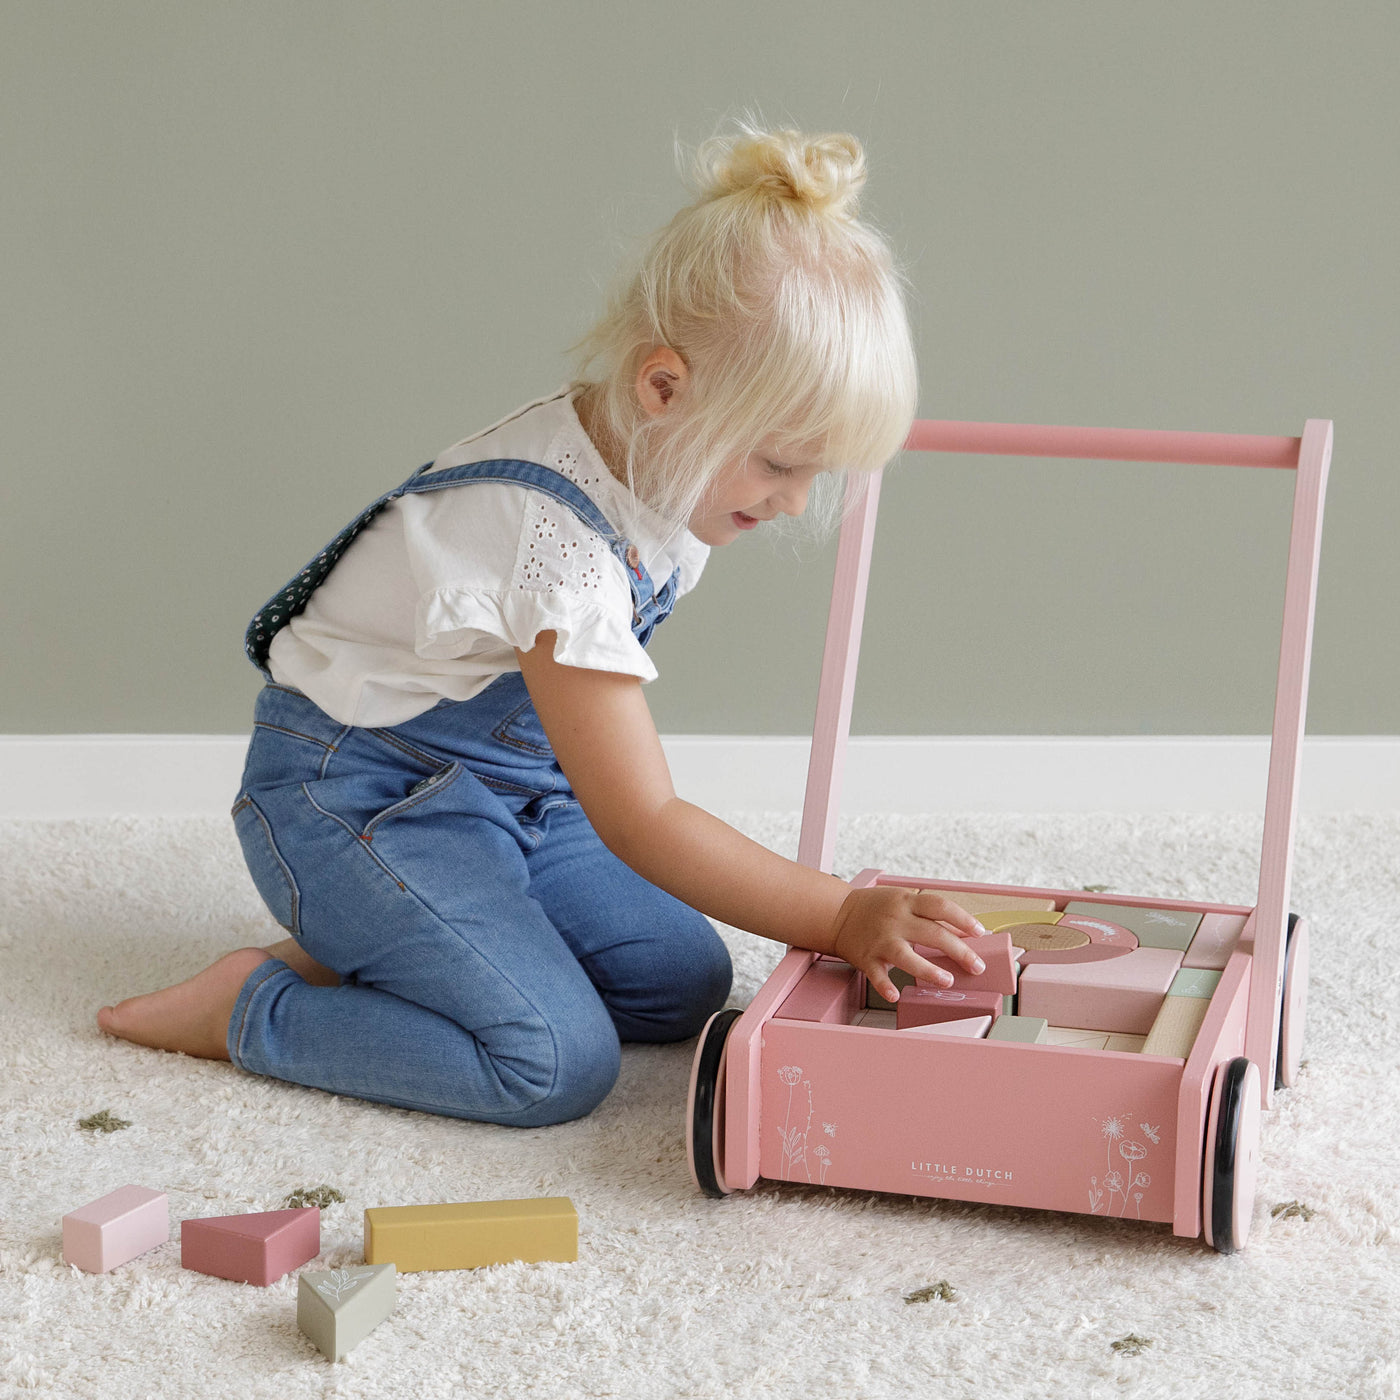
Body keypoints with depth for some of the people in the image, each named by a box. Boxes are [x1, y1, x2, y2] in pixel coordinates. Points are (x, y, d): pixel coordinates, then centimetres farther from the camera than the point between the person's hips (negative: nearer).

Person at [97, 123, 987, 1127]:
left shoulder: (654, 460, -5)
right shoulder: (555, 536, -33)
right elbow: (639, 822, -28)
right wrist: (842, 919, -27)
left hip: (501, 779, 10)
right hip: (356, 801, -9)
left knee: (685, 986, 1)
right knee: (559, 1061, -23)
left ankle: (361, 946, 7)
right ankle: (250, 1008, -6)